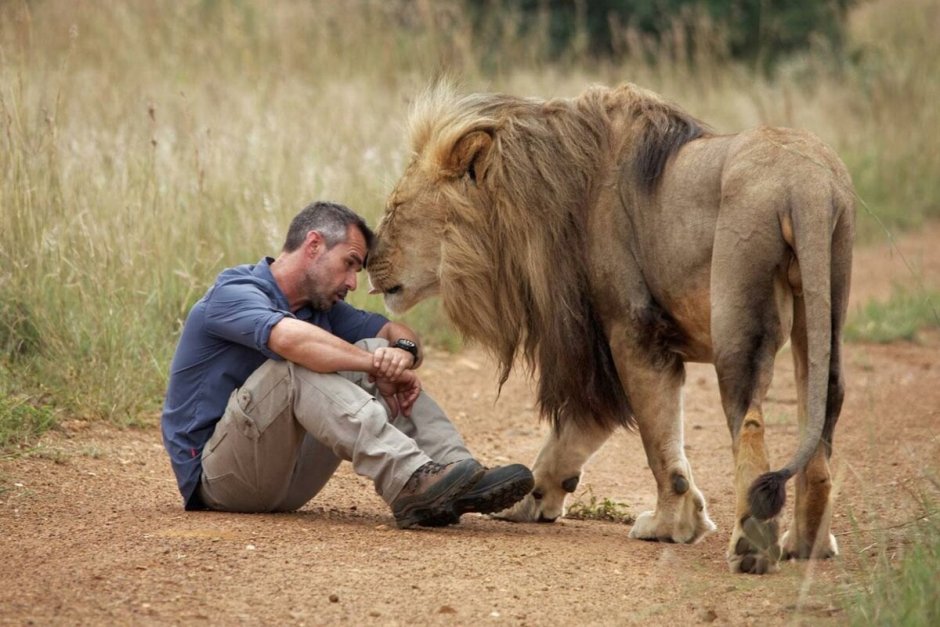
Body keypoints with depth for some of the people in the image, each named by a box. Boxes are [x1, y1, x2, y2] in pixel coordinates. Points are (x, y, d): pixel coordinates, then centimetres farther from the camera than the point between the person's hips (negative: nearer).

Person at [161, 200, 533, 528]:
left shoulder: (321, 307, 14)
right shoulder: (234, 292, -13)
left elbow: (396, 332, 10)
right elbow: (291, 338, -33)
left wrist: (404, 352, -15)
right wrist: (377, 366, -27)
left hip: (285, 477, 8)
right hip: (214, 474, -8)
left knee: (378, 351, -3)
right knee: (298, 366, -31)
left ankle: (460, 474, -22)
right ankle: (411, 484, -46)